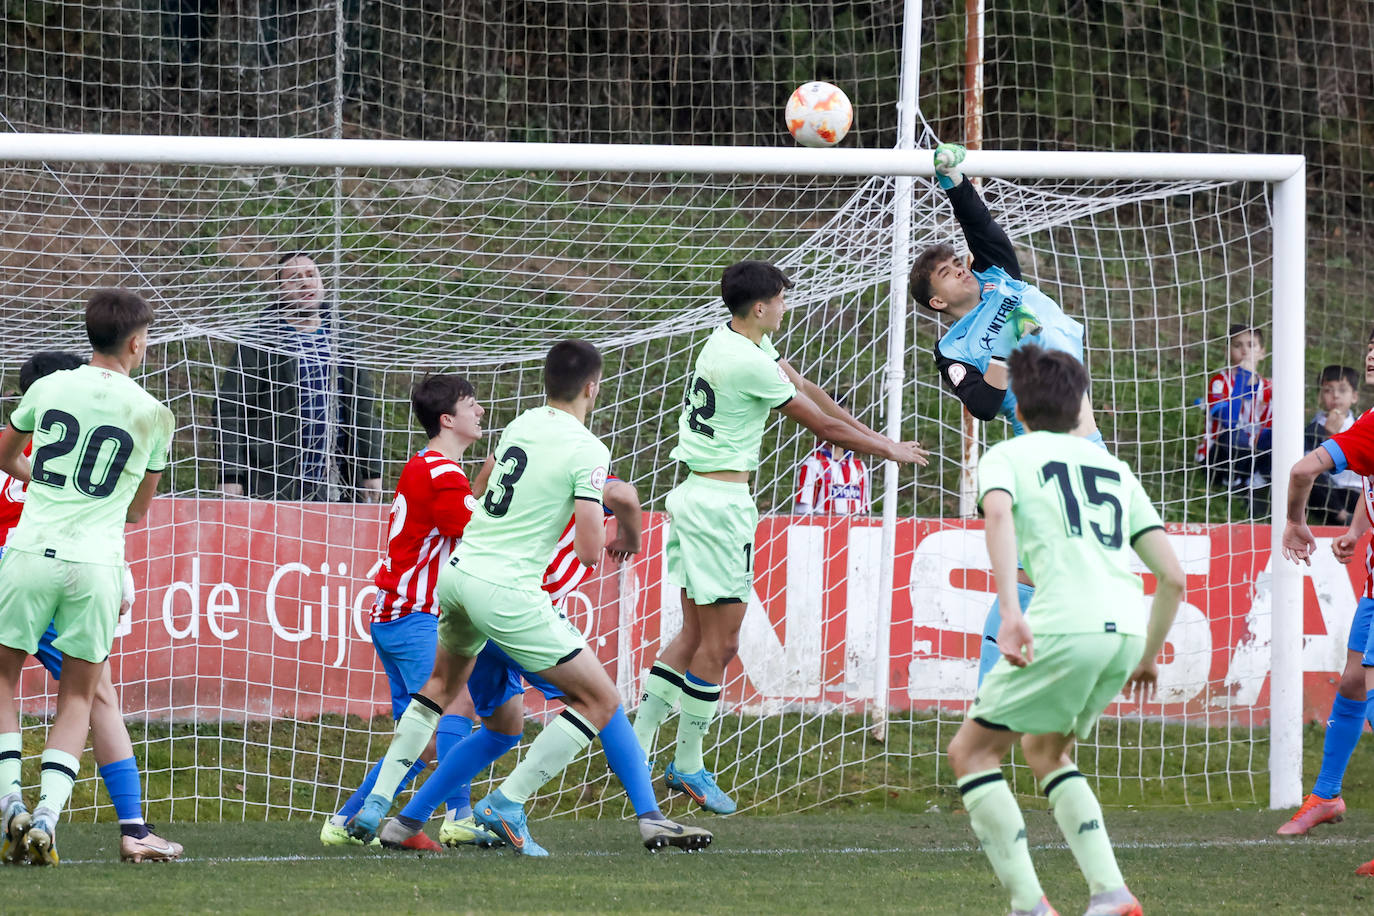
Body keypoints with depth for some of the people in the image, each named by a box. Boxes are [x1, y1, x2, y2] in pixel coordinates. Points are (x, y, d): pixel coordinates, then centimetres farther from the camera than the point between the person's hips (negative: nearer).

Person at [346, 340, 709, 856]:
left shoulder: (522, 425, 10)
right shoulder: (588, 451, -11)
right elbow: (590, 551, -15)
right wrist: (599, 525, 9)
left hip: (457, 571, 8)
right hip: (506, 591, -8)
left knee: (443, 683, 32)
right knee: (600, 700, 0)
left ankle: (376, 805, 27)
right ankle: (506, 805, -5)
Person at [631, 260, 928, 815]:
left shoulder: (735, 340, 11)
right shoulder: (748, 363, -19)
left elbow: (806, 389, 19)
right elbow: (823, 425, -11)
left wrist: (872, 437, 18)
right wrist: (890, 451, 2)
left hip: (694, 495, 10)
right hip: (720, 503, -10)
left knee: (695, 634, 13)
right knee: (720, 642, -3)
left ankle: (636, 746, 11)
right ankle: (687, 765, 4)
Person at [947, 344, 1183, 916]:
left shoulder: (1007, 456, 13)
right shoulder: (1112, 468, 28)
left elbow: (999, 513, -13)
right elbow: (1173, 577, 22)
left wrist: (1010, 611, -23)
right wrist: (1149, 655, 33)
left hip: (1067, 628, -6)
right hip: (1126, 632, 6)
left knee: (971, 751, 8)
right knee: (1045, 751, 26)